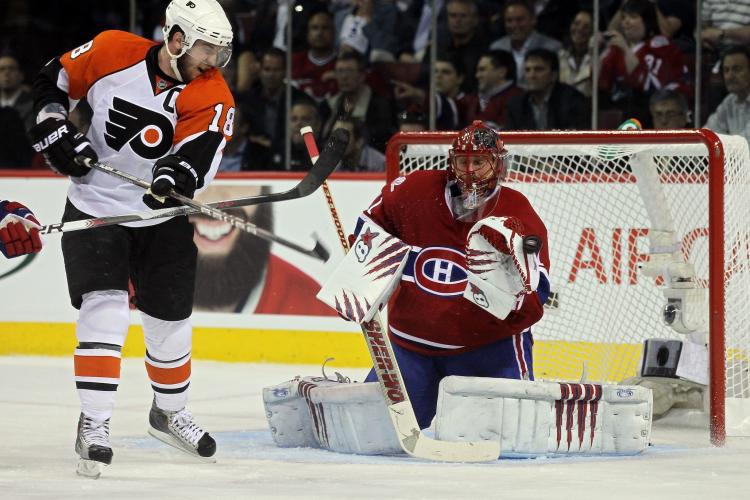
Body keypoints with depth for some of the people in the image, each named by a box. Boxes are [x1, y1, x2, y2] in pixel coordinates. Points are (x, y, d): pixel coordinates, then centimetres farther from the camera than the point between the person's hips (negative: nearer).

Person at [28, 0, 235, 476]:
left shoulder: (213, 97, -14)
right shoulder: (112, 53, -13)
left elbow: (197, 156, -30)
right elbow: (53, 79, 3)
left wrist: (176, 177, -49)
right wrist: (54, 125, -10)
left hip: (163, 220, 2)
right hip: (94, 210, -2)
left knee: (171, 322, 11)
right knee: (105, 309, -18)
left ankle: (169, 412, 37)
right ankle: (94, 425, -14)